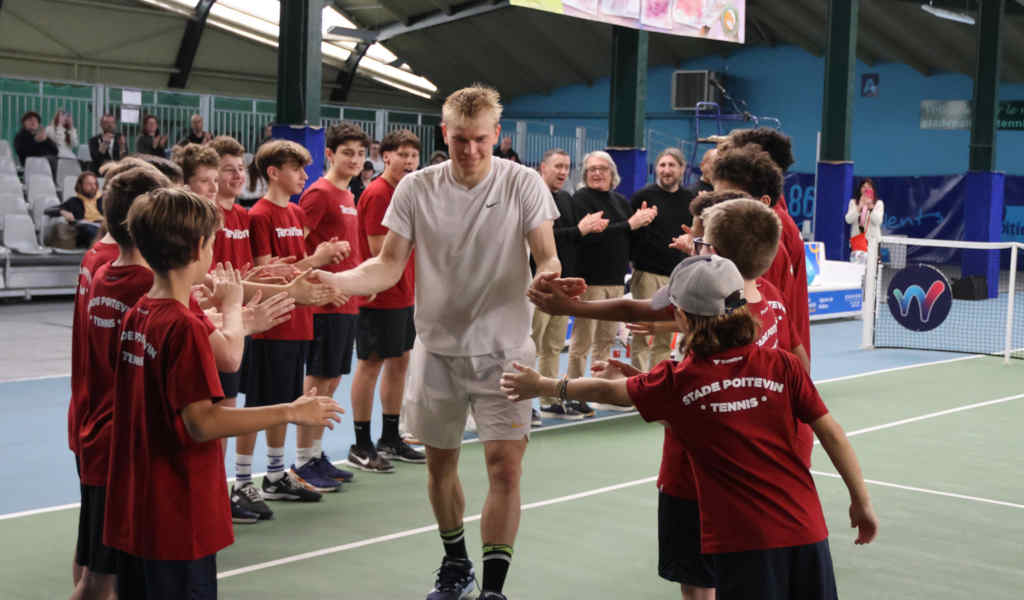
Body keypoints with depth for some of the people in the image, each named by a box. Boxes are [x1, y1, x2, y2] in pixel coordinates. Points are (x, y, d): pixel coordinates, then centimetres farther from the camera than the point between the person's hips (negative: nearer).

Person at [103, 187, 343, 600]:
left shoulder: (136, 317, 7)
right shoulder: (184, 326, -19)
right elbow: (201, 422, -23)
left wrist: (231, 310, 28)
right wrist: (291, 412, -19)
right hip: (177, 521, -9)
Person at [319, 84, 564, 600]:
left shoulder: (523, 184, -6)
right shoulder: (416, 188, -2)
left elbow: (546, 258, -7)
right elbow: (388, 266, -1)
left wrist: (551, 277, -32)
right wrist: (329, 281, -18)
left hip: (502, 350, -2)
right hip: (437, 349, 2)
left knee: (506, 468, -9)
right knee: (440, 465, 13)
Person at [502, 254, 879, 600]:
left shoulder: (676, 382, -3)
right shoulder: (783, 365, 0)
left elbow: (603, 390, 11)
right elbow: (831, 433, 1)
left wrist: (540, 385, 26)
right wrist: (861, 502, 11)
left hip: (739, 545, -3)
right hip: (806, 532, 3)